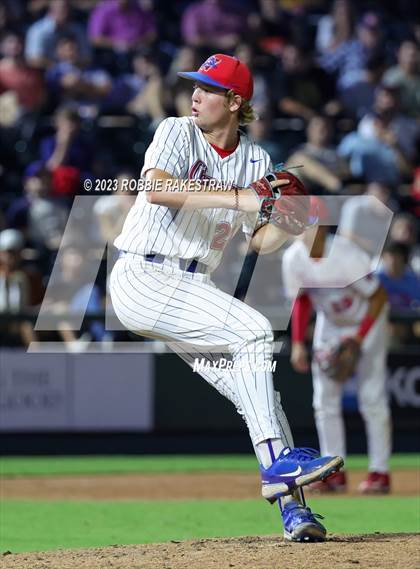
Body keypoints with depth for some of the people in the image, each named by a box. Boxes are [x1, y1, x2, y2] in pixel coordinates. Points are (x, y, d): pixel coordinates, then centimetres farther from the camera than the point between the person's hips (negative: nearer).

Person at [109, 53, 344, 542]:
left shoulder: (256, 161, 10)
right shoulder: (177, 133, -5)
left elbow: (260, 241, 10)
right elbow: (156, 188, -25)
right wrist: (238, 198, -31)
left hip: (190, 286, 6)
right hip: (143, 277, -6)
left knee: (251, 383, -2)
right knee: (253, 332, -23)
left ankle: (292, 507, -1)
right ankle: (277, 461, -24)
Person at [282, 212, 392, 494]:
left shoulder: (348, 256, -31)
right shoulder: (293, 258, -16)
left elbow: (379, 297, -21)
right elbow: (302, 299, 0)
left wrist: (358, 339, -25)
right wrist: (298, 343, -7)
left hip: (367, 321, -5)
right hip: (330, 325, 5)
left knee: (373, 397, -10)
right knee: (325, 399, -1)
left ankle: (380, 471, -4)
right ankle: (335, 473, 3)